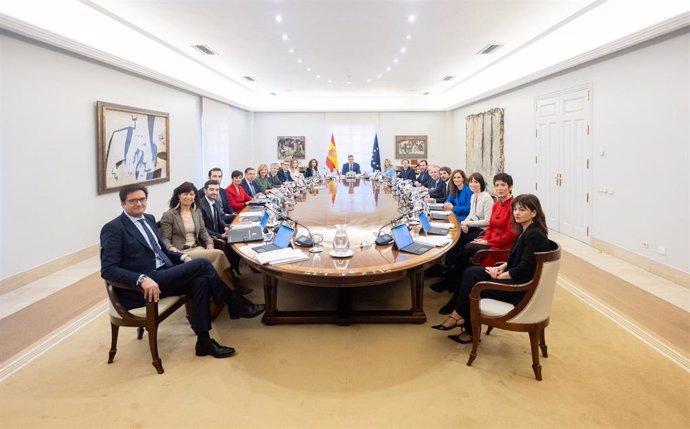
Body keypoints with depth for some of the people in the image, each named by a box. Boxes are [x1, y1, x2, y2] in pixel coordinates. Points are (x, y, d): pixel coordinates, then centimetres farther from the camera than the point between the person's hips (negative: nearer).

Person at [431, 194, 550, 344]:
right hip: (513, 277, 9)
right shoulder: (525, 231, 10)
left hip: (521, 288, -9)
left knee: (472, 287, -11)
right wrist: (501, 267, 1)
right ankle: (461, 318, -7)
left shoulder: (536, 236, -19)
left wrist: (499, 276, -14)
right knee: (471, 273, -5)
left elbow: (524, 268, -23)